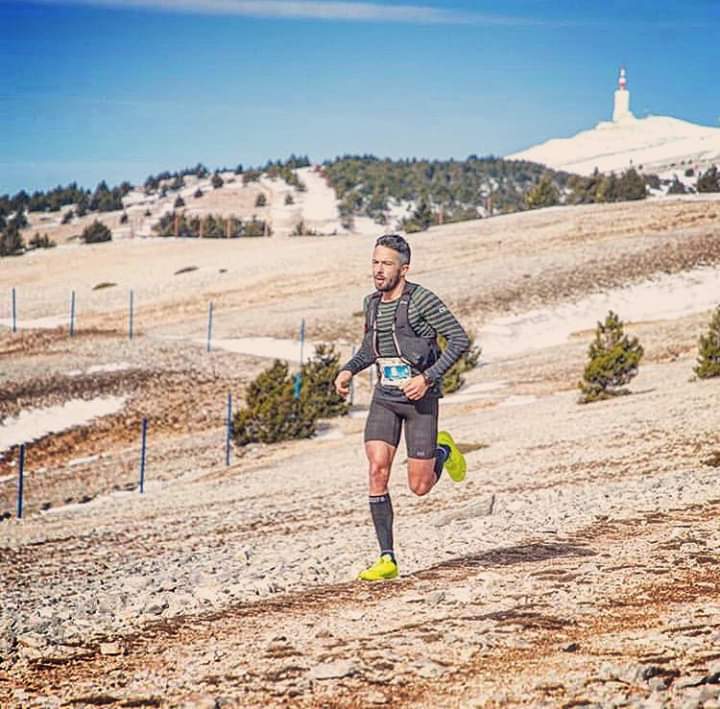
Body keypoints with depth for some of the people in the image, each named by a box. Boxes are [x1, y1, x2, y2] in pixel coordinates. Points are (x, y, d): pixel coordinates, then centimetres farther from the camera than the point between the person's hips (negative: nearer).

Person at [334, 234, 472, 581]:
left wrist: (428, 377, -22)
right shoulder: (372, 303, 6)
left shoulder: (422, 300, -15)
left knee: (419, 487, -2)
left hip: (420, 397, -5)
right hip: (384, 397, 5)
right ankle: (387, 559, -8)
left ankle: (442, 451, 34)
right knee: (377, 471, -13)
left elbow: (459, 339, -15)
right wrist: (348, 369, 5)